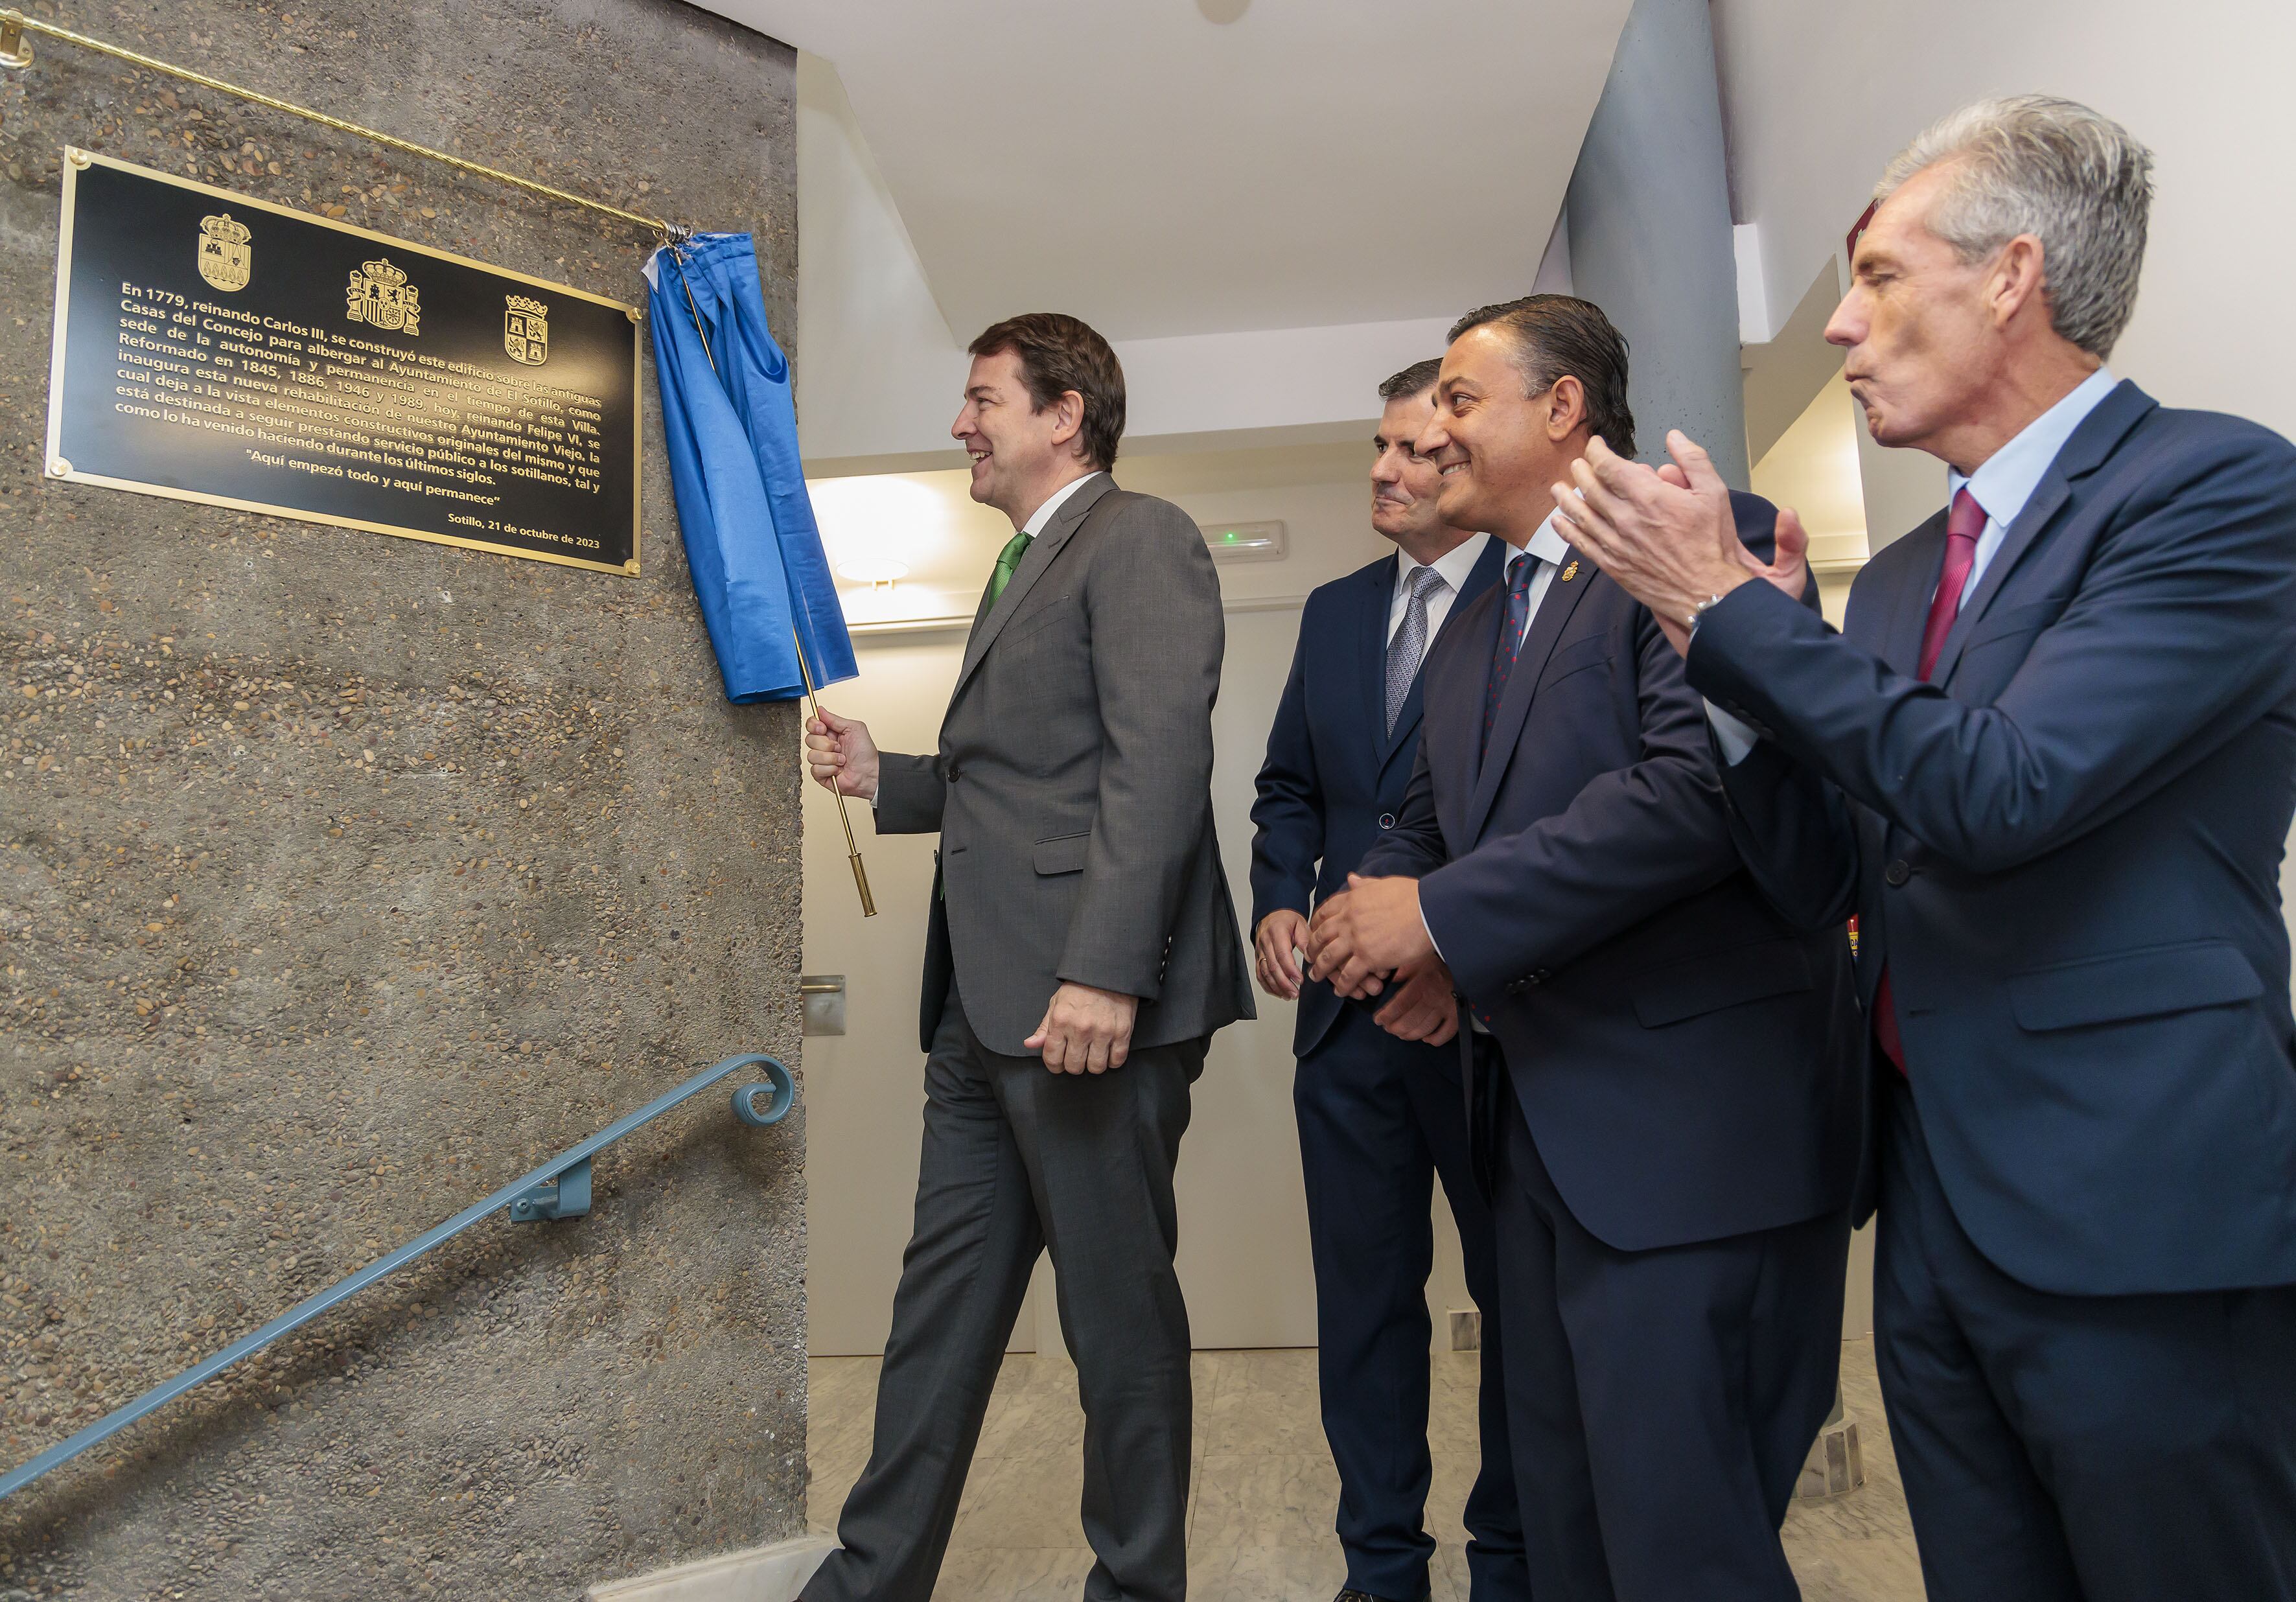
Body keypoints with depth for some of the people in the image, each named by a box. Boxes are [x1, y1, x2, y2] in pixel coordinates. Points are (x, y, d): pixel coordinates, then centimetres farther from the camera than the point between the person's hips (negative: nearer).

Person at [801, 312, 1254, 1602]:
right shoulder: (1025, 569, 23)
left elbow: (1158, 764, -18)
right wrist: (882, 776, 14)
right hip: (986, 1007, 9)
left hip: (1088, 1004, -9)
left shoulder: (1141, 539, -6)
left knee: (1119, 1306, 5)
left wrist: (1105, 973, -25)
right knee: (942, 1302, 16)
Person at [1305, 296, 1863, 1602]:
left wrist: (1444, 914, -20)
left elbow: (1705, 785, -23)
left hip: (1687, 1125, -8)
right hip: (1539, 1128, 9)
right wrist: (1426, 953, -3)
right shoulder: (1470, 633, 19)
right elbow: (1424, 831, 20)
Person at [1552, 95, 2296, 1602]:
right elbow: (1824, 881, 10)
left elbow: (2000, 791, -22)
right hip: (1935, 1200, 7)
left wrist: (1729, 604, -15)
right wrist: (1731, 638, -2)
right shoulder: (1899, 579, 12)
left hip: (2139, 1219, -7)